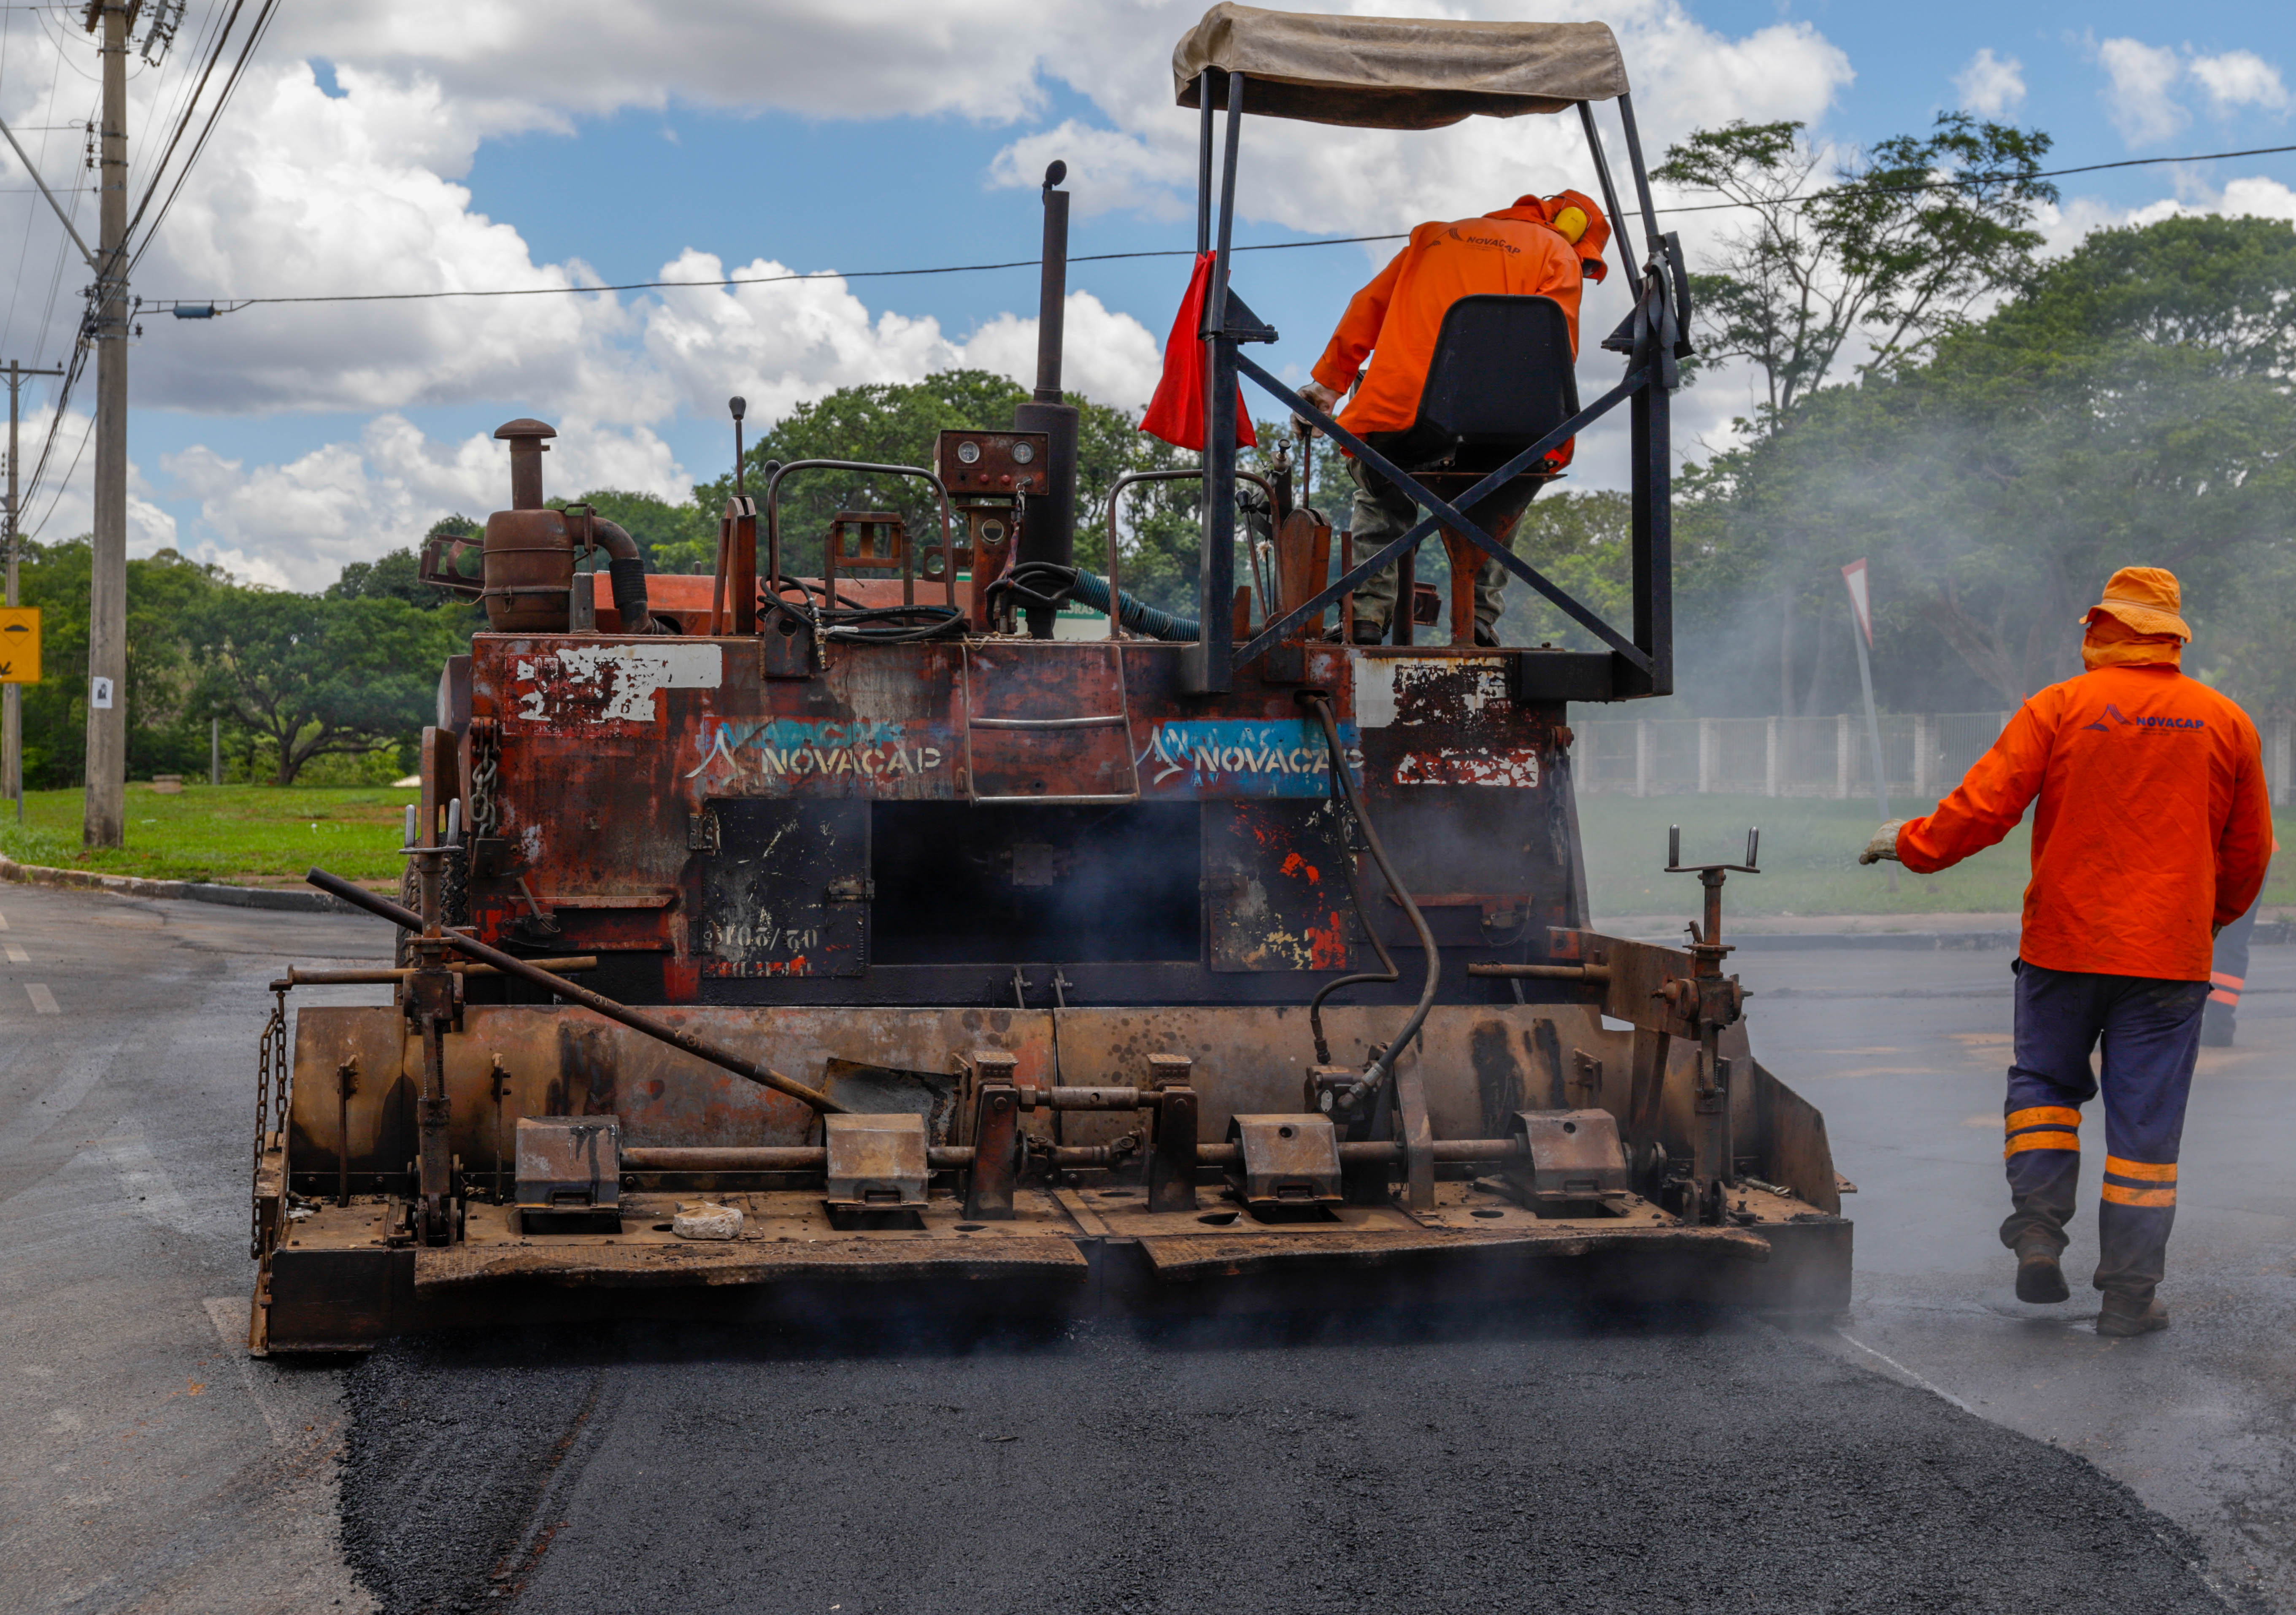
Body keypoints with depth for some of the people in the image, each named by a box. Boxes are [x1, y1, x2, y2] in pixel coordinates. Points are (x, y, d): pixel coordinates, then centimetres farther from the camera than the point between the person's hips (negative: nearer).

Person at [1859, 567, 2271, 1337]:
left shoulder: (2059, 708, -5)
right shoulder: (2226, 723, 3)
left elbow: (1983, 806, -7)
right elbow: (2248, 852, 11)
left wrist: (1910, 844, 9)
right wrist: (2211, 920, 28)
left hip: (2066, 942, -1)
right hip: (2170, 953, 1)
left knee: (2044, 1083, 18)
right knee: (2145, 1119, 4)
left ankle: (2039, 1236, 4)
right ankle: (2129, 1293, 6)